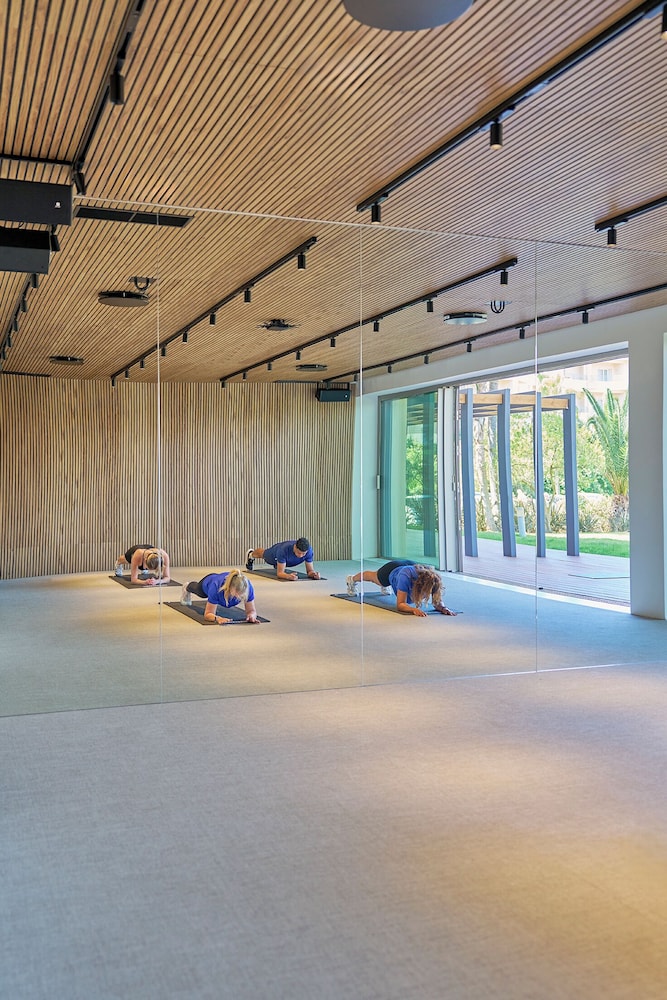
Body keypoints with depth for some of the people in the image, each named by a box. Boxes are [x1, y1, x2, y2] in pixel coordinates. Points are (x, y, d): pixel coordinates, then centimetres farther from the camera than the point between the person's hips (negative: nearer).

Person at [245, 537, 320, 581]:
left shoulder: (309, 550, -42)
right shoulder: (284, 550, -51)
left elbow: (310, 570, -35)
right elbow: (279, 573, -49)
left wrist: (313, 573, -59)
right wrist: (288, 576, -71)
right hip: (275, 553, -2)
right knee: (263, 554, 33)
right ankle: (251, 554, 66)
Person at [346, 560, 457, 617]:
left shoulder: (432, 580, -42)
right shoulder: (406, 576, -51)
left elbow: (437, 601, -34)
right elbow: (400, 604, -48)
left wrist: (442, 608, -55)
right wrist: (414, 609, -66)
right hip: (392, 570, -3)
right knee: (373, 576, 33)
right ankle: (352, 579, 65)